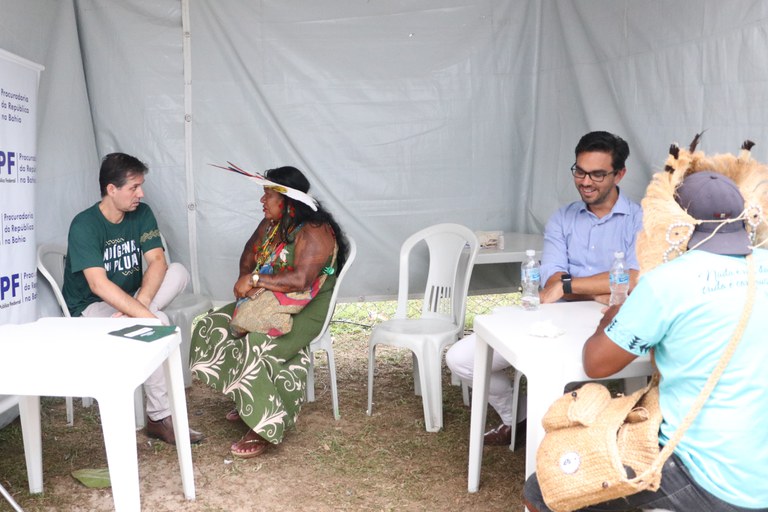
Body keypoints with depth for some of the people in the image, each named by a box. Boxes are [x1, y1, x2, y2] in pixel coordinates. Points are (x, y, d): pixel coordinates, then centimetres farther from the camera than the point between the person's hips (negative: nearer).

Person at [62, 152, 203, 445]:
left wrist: (140, 304, -30)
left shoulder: (142, 213, -2)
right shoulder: (84, 225, -19)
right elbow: (98, 284, -30)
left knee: (179, 271, -20)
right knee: (158, 324, -33)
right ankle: (160, 418, -23)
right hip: (90, 308, -6)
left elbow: (157, 261, -13)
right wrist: (145, 314, -39)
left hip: (128, 298, 6)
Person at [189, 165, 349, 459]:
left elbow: (300, 280, -31)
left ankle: (264, 426, -16)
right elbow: (249, 255, 17)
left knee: (252, 350, -30)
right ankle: (247, 401, 8)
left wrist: (254, 279, -24)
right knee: (213, 328, -4)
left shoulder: (314, 232, -20)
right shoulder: (270, 224, 7)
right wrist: (246, 281, -5)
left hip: (303, 311, -9)